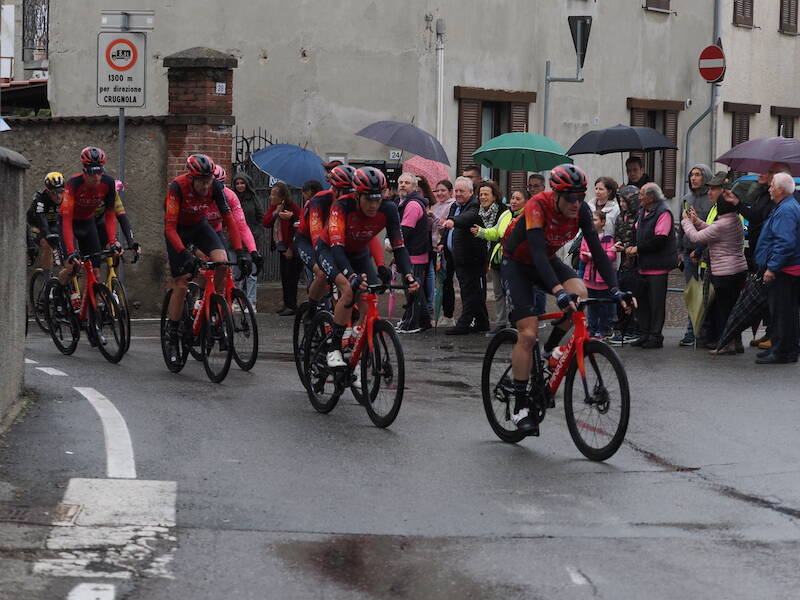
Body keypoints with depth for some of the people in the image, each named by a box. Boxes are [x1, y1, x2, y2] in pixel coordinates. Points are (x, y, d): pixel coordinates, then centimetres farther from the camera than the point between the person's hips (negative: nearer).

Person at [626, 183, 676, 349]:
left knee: (656, 302, -4)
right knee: (643, 301, 11)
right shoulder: (643, 213, 15)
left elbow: (659, 240, -20)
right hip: (644, 265, 9)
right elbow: (637, 233, 23)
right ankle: (645, 334, 18)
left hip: (658, 266, -9)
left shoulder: (663, 213, -13)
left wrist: (638, 248, -14)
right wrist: (630, 247, 2)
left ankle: (656, 337, 1)